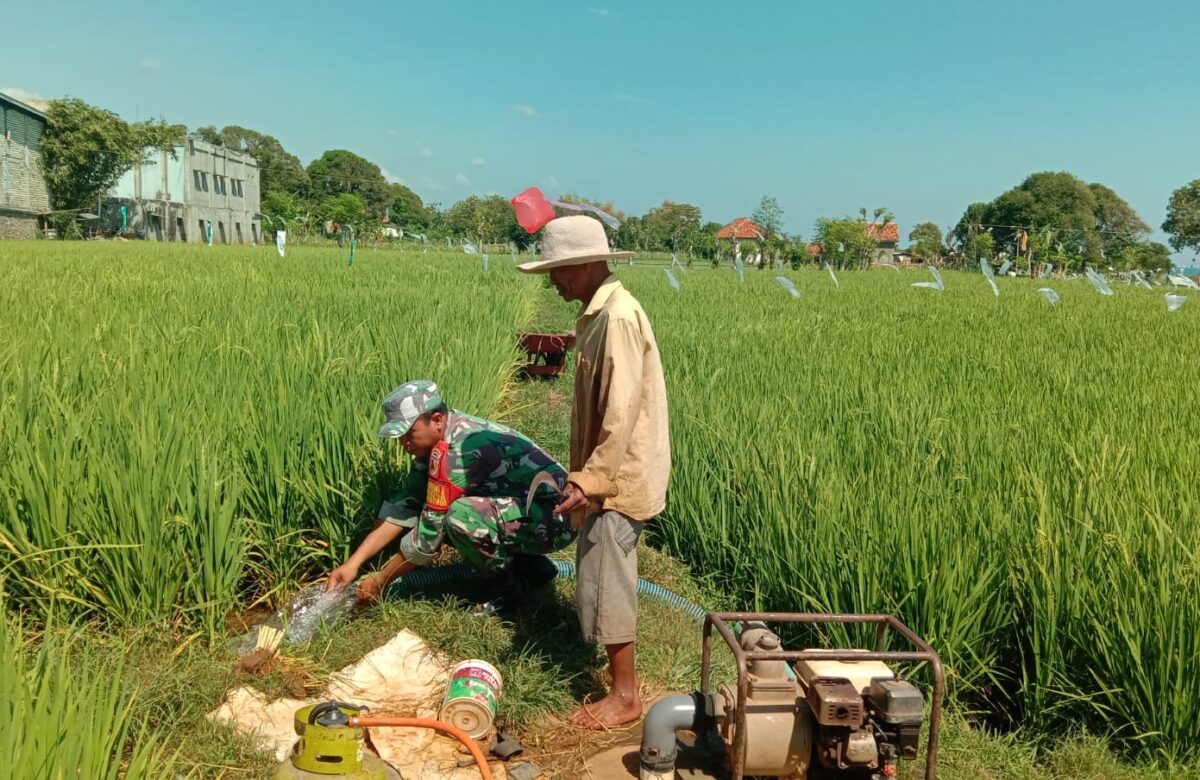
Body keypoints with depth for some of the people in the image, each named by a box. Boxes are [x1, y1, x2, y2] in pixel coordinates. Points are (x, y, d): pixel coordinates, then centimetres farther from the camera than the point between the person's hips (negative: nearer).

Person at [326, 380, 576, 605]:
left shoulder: (459, 451, -27)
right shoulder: (436, 440, 1)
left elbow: (429, 533, -22)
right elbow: (405, 506, 3)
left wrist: (380, 581, -9)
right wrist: (353, 563, -3)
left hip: (554, 516, -9)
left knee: (460, 517, -32)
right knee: (424, 508, 5)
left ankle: (526, 573, -6)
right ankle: (512, 559, 9)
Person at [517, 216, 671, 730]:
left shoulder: (617, 317, -20)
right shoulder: (601, 312, 10)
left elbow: (622, 410, -26)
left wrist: (591, 479, -25)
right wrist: (585, 474, 21)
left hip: (618, 477, -10)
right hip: (609, 472, 10)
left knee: (605, 581, -1)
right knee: (602, 578, 18)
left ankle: (625, 695, 13)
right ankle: (620, 675, 33)